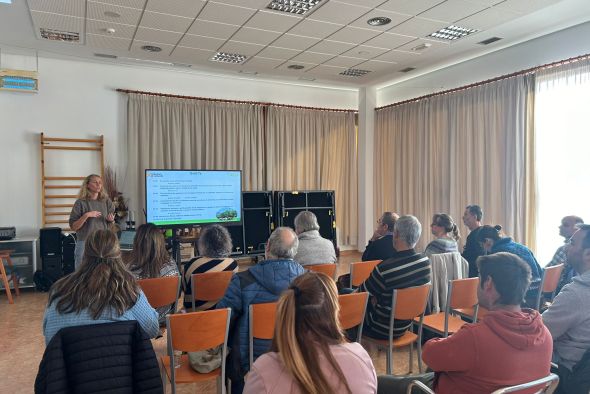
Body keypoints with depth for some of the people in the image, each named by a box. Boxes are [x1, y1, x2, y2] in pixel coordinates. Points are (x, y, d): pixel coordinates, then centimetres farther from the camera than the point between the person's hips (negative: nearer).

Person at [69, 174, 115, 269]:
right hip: (85, 243, -3)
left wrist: (111, 220, -6)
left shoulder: (106, 201, 6)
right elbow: (73, 227, -4)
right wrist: (86, 215, -16)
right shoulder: (81, 203, -3)